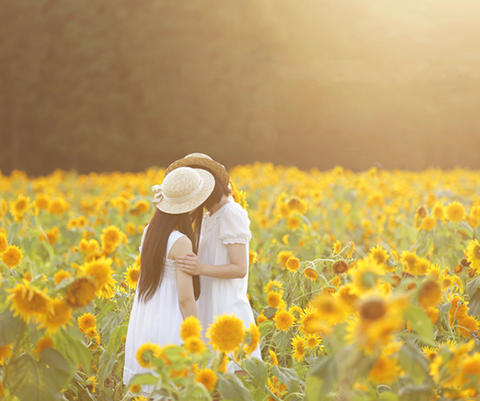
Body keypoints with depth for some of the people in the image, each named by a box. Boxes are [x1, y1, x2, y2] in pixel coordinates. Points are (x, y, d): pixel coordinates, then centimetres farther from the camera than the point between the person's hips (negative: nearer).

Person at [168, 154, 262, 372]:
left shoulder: (231, 213, -10)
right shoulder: (207, 219, 17)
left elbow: (240, 269, -16)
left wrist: (201, 268, -29)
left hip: (227, 311, -8)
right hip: (210, 311, 8)